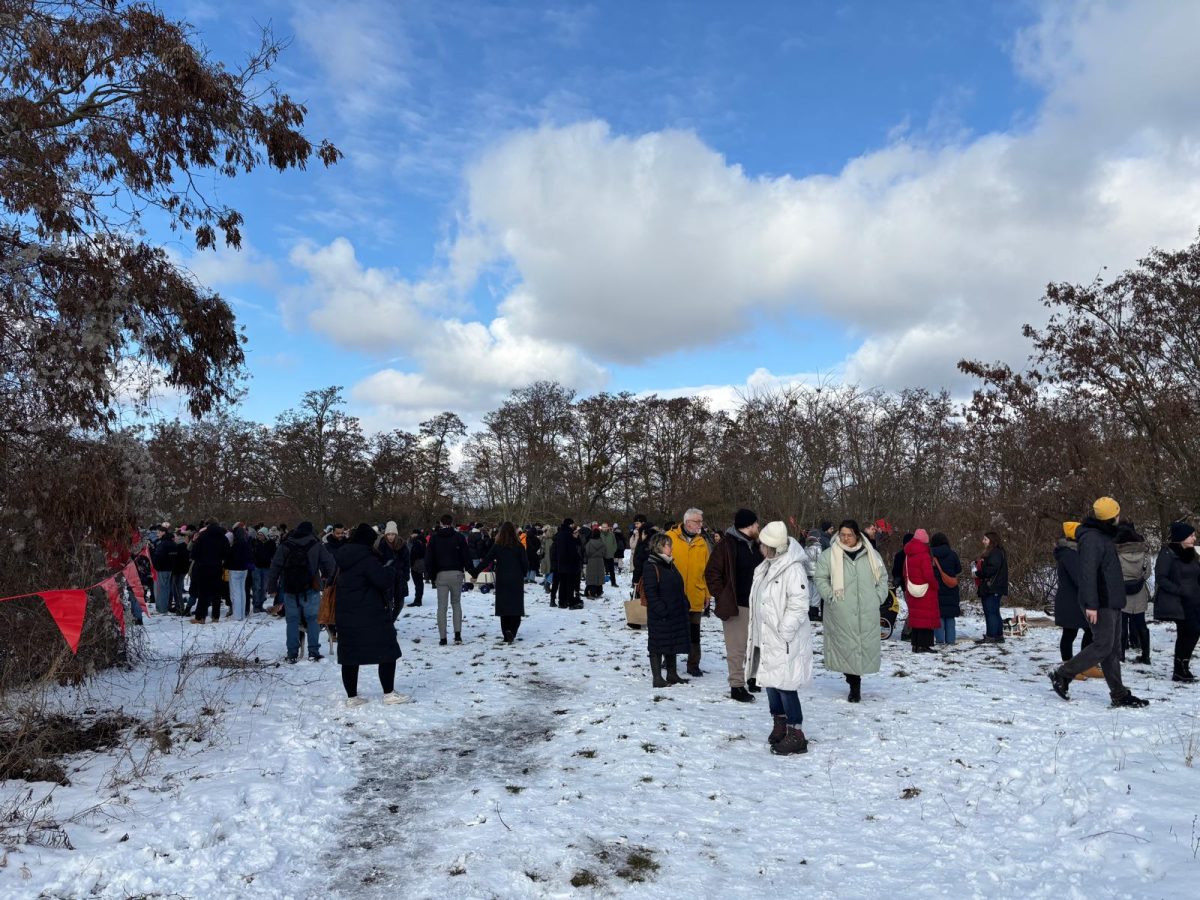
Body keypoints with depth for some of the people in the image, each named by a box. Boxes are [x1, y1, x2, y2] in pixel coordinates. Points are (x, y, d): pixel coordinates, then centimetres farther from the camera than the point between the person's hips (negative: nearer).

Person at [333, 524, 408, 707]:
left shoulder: (343, 558, 10)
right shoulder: (367, 559, -17)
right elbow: (385, 580, -22)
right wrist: (389, 567, -1)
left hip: (345, 615, 8)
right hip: (371, 615, -8)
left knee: (349, 655, 10)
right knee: (388, 652, 3)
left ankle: (351, 696, 15)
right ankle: (389, 693, 6)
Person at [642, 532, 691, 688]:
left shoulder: (670, 564, 14)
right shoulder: (650, 567, -15)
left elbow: (680, 588, 21)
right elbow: (650, 593, -19)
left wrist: (685, 605, 13)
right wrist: (662, 610, -22)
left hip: (676, 615, 9)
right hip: (660, 616, -9)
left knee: (673, 644, 16)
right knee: (658, 646, 0)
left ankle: (672, 674, 27)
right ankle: (657, 678, 7)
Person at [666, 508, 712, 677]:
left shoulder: (702, 543, 6)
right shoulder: (670, 538, -6)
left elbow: (706, 570, 8)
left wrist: (707, 594, 6)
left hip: (695, 598, 3)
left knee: (694, 633, 8)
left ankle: (693, 664, 20)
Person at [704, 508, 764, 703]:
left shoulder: (755, 546, 14)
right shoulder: (727, 545, -11)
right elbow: (711, 572, -11)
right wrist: (721, 597, -12)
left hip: (755, 604, 8)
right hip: (736, 606, -8)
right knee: (737, 648, -4)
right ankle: (737, 685, 3)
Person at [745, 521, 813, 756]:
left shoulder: (793, 569, -19)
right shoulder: (766, 567, 11)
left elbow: (798, 606, -21)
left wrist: (784, 632, -21)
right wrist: (754, 629, 15)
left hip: (784, 641, -9)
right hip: (766, 638, 9)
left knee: (785, 686, -4)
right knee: (772, 684, 16)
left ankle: (795, 736, 7)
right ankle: (779, 727, 30)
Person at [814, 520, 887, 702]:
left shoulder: (871, 555, 9)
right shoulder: (829, 555, 1)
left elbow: (882, 576, 17)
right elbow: (821, 579, 3)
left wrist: (879, 597, 6)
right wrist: (831, 596, -8)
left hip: (867, 613, 2)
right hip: (841, 613, -2)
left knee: (866, 645, 1)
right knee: (846, 646, -2)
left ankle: (855, 684, 13)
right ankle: (854, 685, 12)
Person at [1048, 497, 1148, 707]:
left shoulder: (1103, 536, 16)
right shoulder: (1091, 538, -17)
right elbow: (1087, 573, -23)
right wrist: (1091, 604, -27)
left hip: (1111, 602, 10)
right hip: (1101, 604, -10)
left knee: (1114, 648, 10)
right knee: (1103, 645, -10)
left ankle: (1119, 694, 15)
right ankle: (1062, 675, -2)